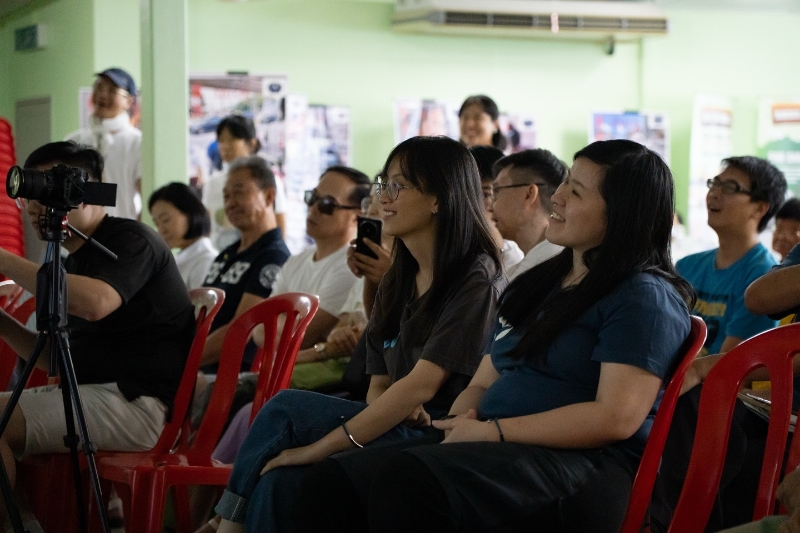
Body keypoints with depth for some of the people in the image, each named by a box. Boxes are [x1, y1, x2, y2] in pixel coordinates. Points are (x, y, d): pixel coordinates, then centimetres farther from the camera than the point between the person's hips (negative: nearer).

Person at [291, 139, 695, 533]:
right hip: (498, 455, 8)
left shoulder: (645, 298, -4)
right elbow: (481, 384, 25)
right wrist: (461, 422, -1)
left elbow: (617, 418, -15)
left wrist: (494, 431, -13)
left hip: (584, 471, -8)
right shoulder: (531, 286, 24)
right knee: (333, 481, -18)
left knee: (405, 480, -35)